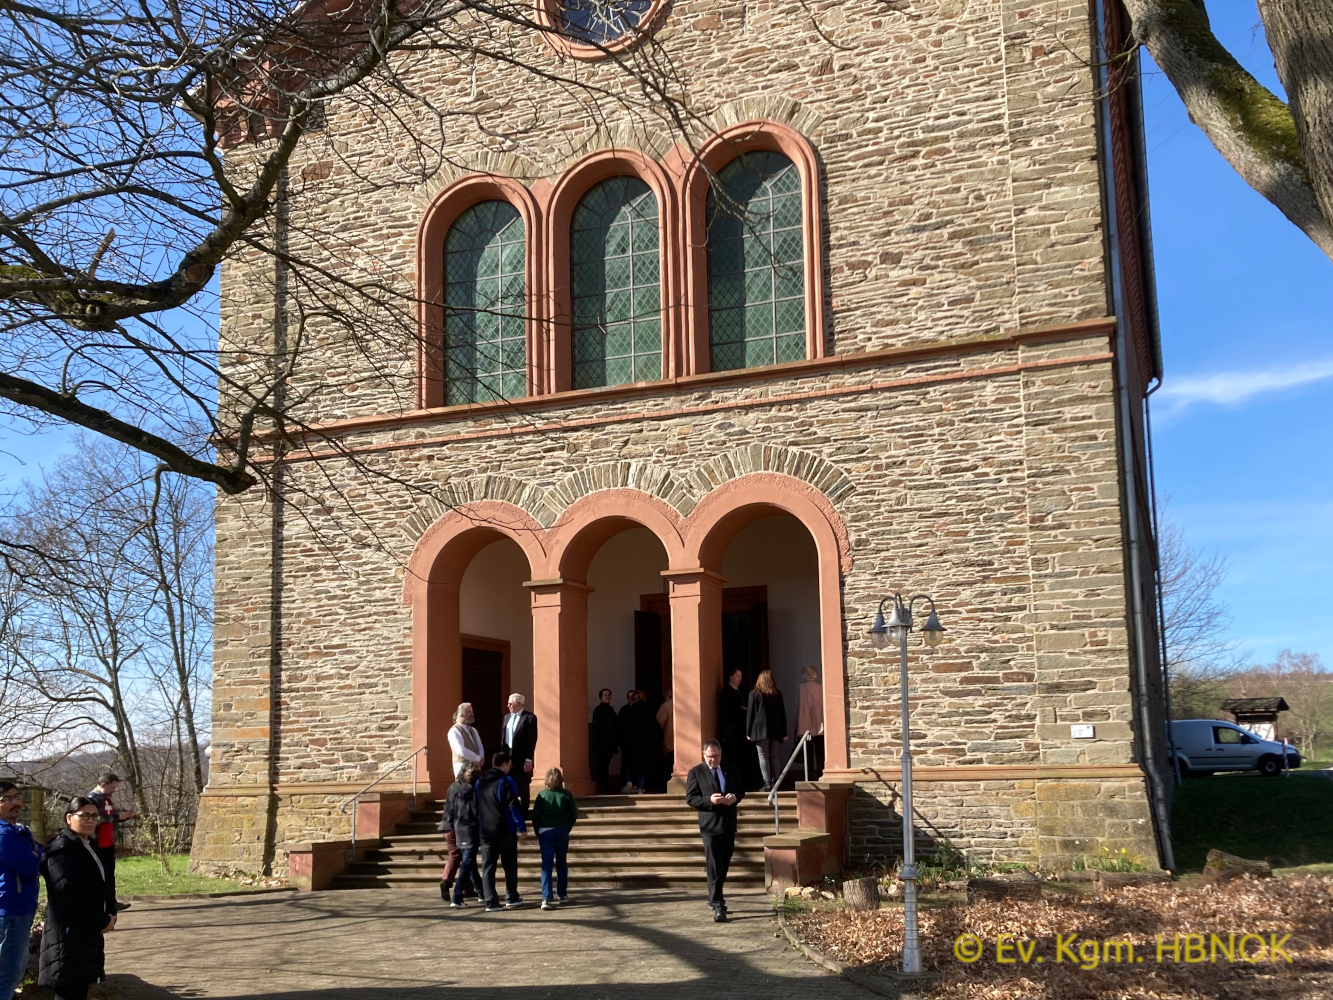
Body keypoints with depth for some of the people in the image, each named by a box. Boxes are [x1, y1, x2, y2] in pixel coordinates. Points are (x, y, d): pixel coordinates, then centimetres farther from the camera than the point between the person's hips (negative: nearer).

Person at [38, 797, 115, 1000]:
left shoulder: (87, 847, 14)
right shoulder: (62, 850, -15)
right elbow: (70, 897, -23)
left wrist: (109, 915, 3)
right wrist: (103, 921, -13)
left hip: (85, 935, 10)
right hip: (68, 939, -10)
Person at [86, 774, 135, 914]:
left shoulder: (106, 798, 15)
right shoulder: (93, 799, -16)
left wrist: (125, 815, 6)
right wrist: (117, 816, -26)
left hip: (108, 845, 10)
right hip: (98, 846, -10)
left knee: (110, 875, 16)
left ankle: (112, 904, 25)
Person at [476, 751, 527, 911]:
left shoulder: (479, 783, 12)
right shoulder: (507, 782, -7)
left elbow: (476, 807, 16)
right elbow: (514, 807, -13)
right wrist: (521, 828, -11)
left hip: (485, 831, 4)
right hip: (505, 831, -4)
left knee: (488, 867, 3)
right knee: (510, 865, 10)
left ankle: (491, 902, -3)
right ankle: (511, 898, 15)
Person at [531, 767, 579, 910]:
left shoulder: (542, 794, -3)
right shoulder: (566, 794, 0)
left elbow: (536, 815, -4)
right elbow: (574, 814, 1)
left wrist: (538, 832, 8)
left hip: (545, 831, -1)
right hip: (562, 831, 1)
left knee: (547, 864, -4)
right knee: (562, 863, 15)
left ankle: (546, 898, -15)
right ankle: (562, 895, 23)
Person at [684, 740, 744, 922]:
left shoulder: (729, 769, 11)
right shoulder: (695, 772, -3)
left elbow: (740, 790, 16)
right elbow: (690, 799, -6)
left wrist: (735, 796, -9)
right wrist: (709, 800, -23)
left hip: (729, 824, 5)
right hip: (710, 825, -5)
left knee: (724, 866, 14)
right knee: (714, 869, -9)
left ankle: (714, 898, 30)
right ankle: (718, 906, -9)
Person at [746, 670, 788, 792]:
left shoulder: (754, 693, -1)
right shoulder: (778, 694, 7)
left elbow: (750, 713, -1)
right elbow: (783, 714, 8)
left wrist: (748, 732, 4)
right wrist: (784, 732, 11)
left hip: (760, 730, -3)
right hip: (775, 730, 3)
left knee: (763, 757, -1)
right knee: (774, 756, 9)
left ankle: (767, 783, -7)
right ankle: (775, 782, 6)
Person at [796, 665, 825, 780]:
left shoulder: (801, 688, -5)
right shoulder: (822, 688, -3)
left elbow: (799, 708, -3)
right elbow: (826, 707, 1)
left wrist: (797, 727, 3)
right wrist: (824, 724, 8)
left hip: (806, 728, -1)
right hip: (820, 727, 1)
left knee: (809, 756, 4)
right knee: (820, 756, 8)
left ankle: (811, 779, 0)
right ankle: (821, 777, 5)